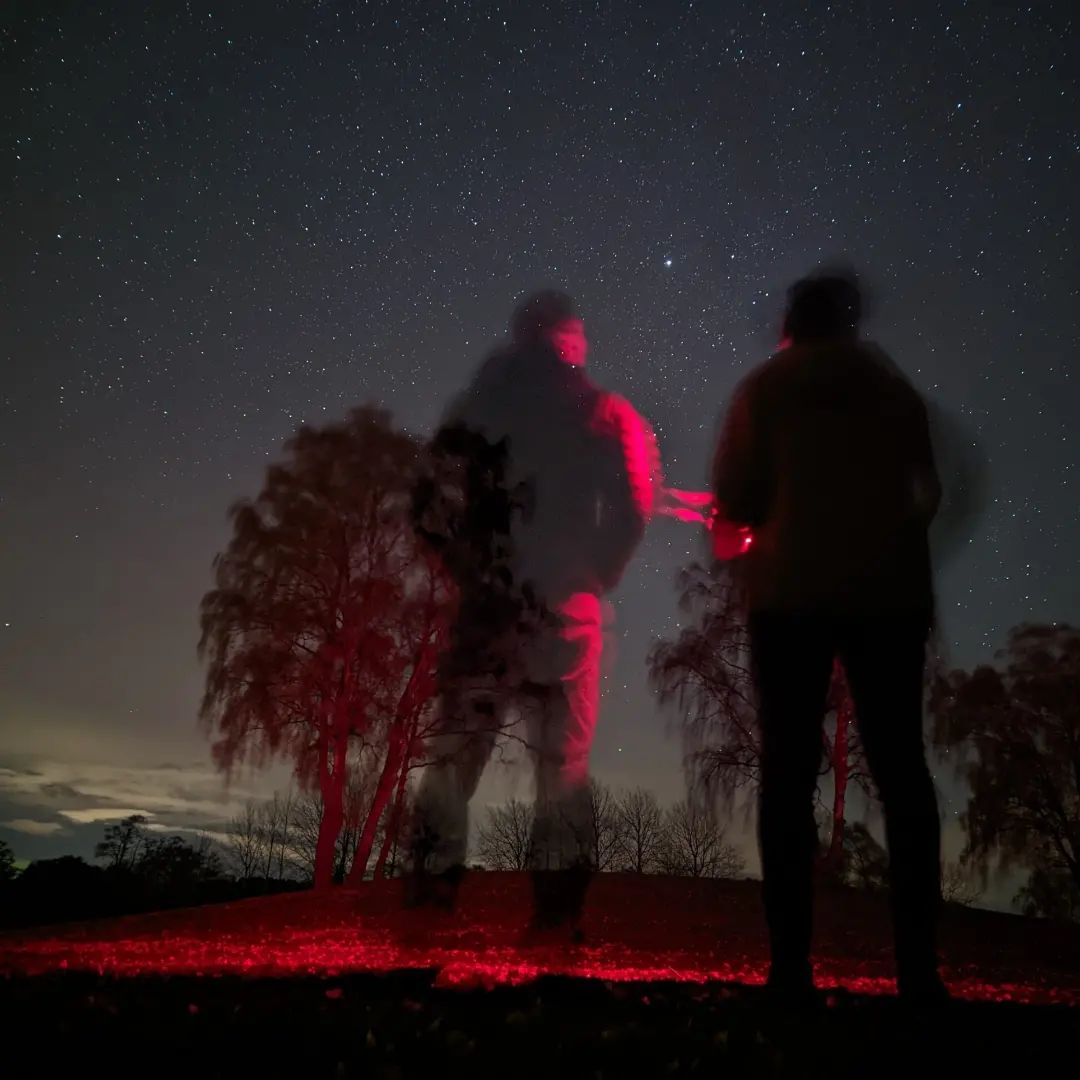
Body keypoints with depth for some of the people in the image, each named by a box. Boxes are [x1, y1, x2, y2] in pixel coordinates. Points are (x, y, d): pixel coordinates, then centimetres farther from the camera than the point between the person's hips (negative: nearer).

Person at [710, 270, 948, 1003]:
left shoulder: (765, 387, 6)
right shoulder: (894, 385, 15)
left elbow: (734, 501, -2)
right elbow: (928, 491, 17)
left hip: (793, 591, -2)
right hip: (888, 590, 3)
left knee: (790, 770, 0)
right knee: (901, 765, 5)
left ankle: (793, 964, -4)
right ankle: (919, 964, 1)